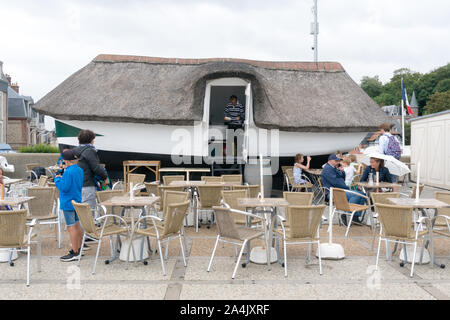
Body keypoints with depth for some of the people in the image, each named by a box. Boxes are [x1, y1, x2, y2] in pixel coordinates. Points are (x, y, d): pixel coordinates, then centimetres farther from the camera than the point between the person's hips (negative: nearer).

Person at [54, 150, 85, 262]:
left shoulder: (68, 172, -21)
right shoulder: (79, 170, 7)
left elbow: (64, 187, -22)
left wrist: (57, 179, -6)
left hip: (68, 203, -9)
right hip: (77, 202, 9)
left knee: (71, 227, -5)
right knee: (77, 225, 16)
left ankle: (74, 253, -1)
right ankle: (78, 249, 26)